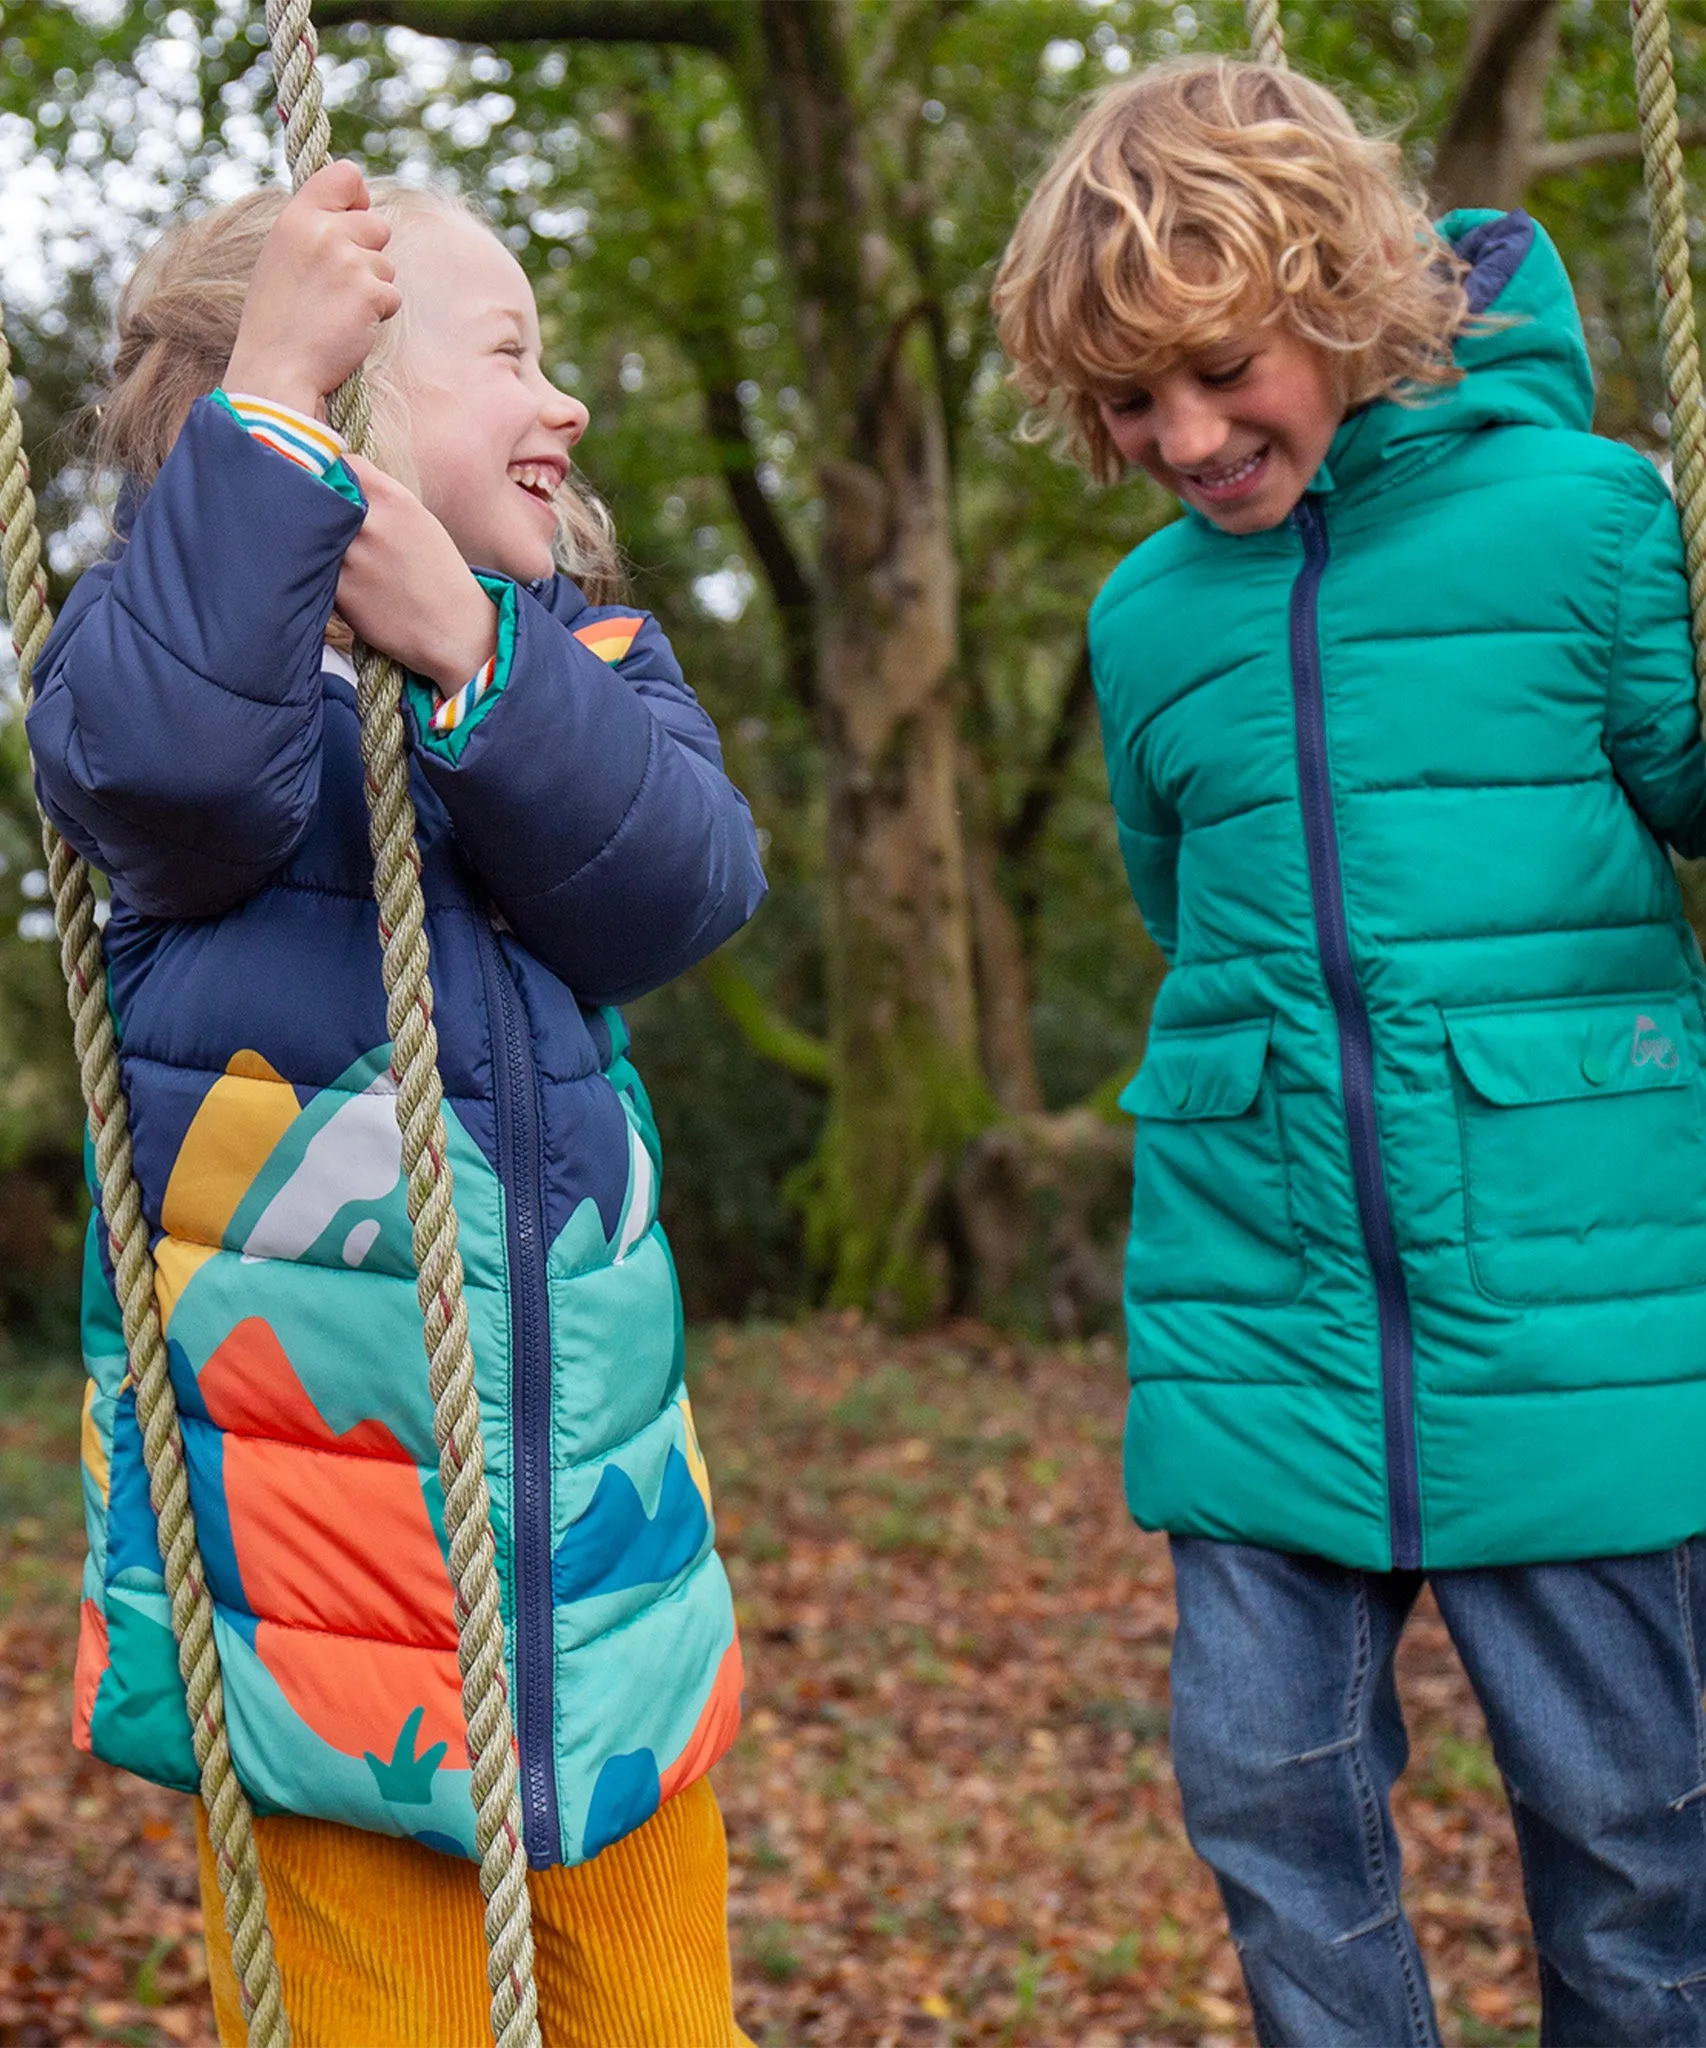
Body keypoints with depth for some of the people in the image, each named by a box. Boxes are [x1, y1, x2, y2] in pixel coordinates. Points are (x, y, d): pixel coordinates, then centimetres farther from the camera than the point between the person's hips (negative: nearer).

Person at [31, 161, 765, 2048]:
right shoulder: (201, 615, -3)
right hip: (312, 1467, -5)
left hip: (592, 1464, 5)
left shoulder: (583, 652, 11)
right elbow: (165, 767, -28)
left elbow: (678, 888, -9)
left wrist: (475, 660, -22)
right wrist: (270, 400, -28)